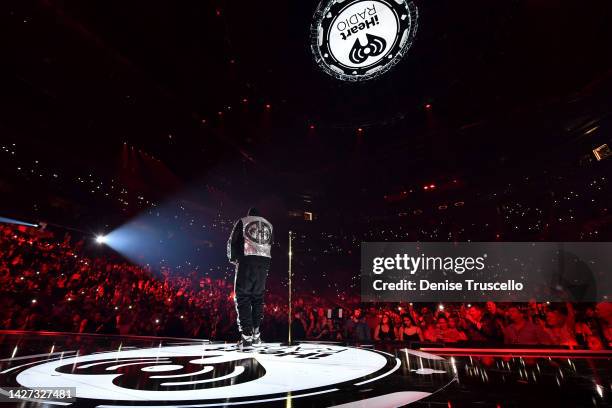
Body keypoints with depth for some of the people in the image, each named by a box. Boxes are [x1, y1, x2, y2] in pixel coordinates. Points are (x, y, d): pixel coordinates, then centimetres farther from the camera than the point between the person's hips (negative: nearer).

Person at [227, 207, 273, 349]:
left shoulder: (242, 221, 11)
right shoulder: (268, 224, 21)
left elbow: (232, 242, 7)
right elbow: (271, 246, 14)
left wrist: (233, 259, 20)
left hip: (247, 260, -4)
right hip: (264, 262, 4)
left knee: (242, 297, 1)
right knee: (258, 297, 12)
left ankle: (247, 336, -4)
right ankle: (256, 335, 13)